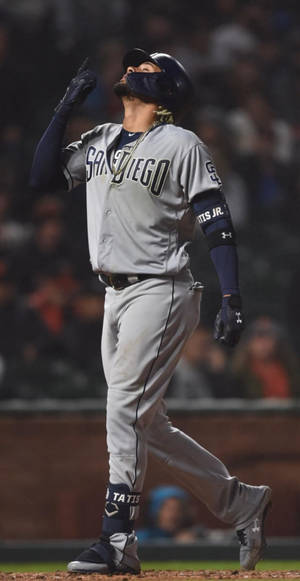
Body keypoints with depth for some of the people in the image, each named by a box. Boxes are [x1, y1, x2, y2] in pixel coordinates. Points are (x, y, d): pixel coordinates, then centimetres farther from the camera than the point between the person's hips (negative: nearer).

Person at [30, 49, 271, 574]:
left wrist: (232, 302, -17)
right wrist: (67, 106, 4)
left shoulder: (182, 145, -5)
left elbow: (218, 228, -9)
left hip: (159, 291, -8)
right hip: (116, 295, 8)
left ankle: (116, 541, -14)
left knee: (125, 411, -15)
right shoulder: (99, 141, 15)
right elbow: (43, 177, 9)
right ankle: (240, 502, 20)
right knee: (147, 426, 9)